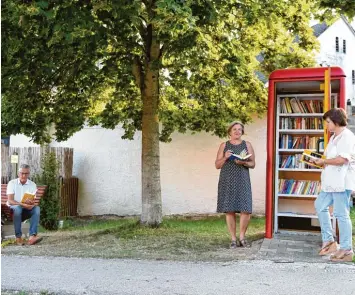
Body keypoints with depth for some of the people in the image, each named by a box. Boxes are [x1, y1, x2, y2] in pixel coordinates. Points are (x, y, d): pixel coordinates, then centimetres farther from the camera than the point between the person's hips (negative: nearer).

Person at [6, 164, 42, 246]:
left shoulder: (32, 185, 3)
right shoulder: (12, 183, -4)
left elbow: (33, 202, -4)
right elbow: (10, 201, -15)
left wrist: (31, 203, -30)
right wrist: (23, 204, -32)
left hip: (26, 209, 3)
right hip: (12, 208, -3)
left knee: (37, 208, -27)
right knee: (18, 208, -37)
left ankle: (32, 236, -40)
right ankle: (18, 237, -34)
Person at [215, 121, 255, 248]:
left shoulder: (247, 145, 12)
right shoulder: (224, 145, 10)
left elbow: (253, 164, 9)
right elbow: (217, 165, 9)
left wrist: (244, 163, -12)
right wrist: (225, 158, -10)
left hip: (242, 181, 0)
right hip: (227, 181, 0)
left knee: (246, 210, -9)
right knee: (229, 210, -3)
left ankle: (242, 237, 11)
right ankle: (233, 239, 8)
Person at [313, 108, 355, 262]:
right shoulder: (335, 137, 18)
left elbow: (342, 159, -24)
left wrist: (324, 161, -13)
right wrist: (320, 161, 7)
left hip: (342, 182, -11)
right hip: (331, 181, 11)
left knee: (341, 214, -6)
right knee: (320, 206, 15)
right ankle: (328, 241, 22)